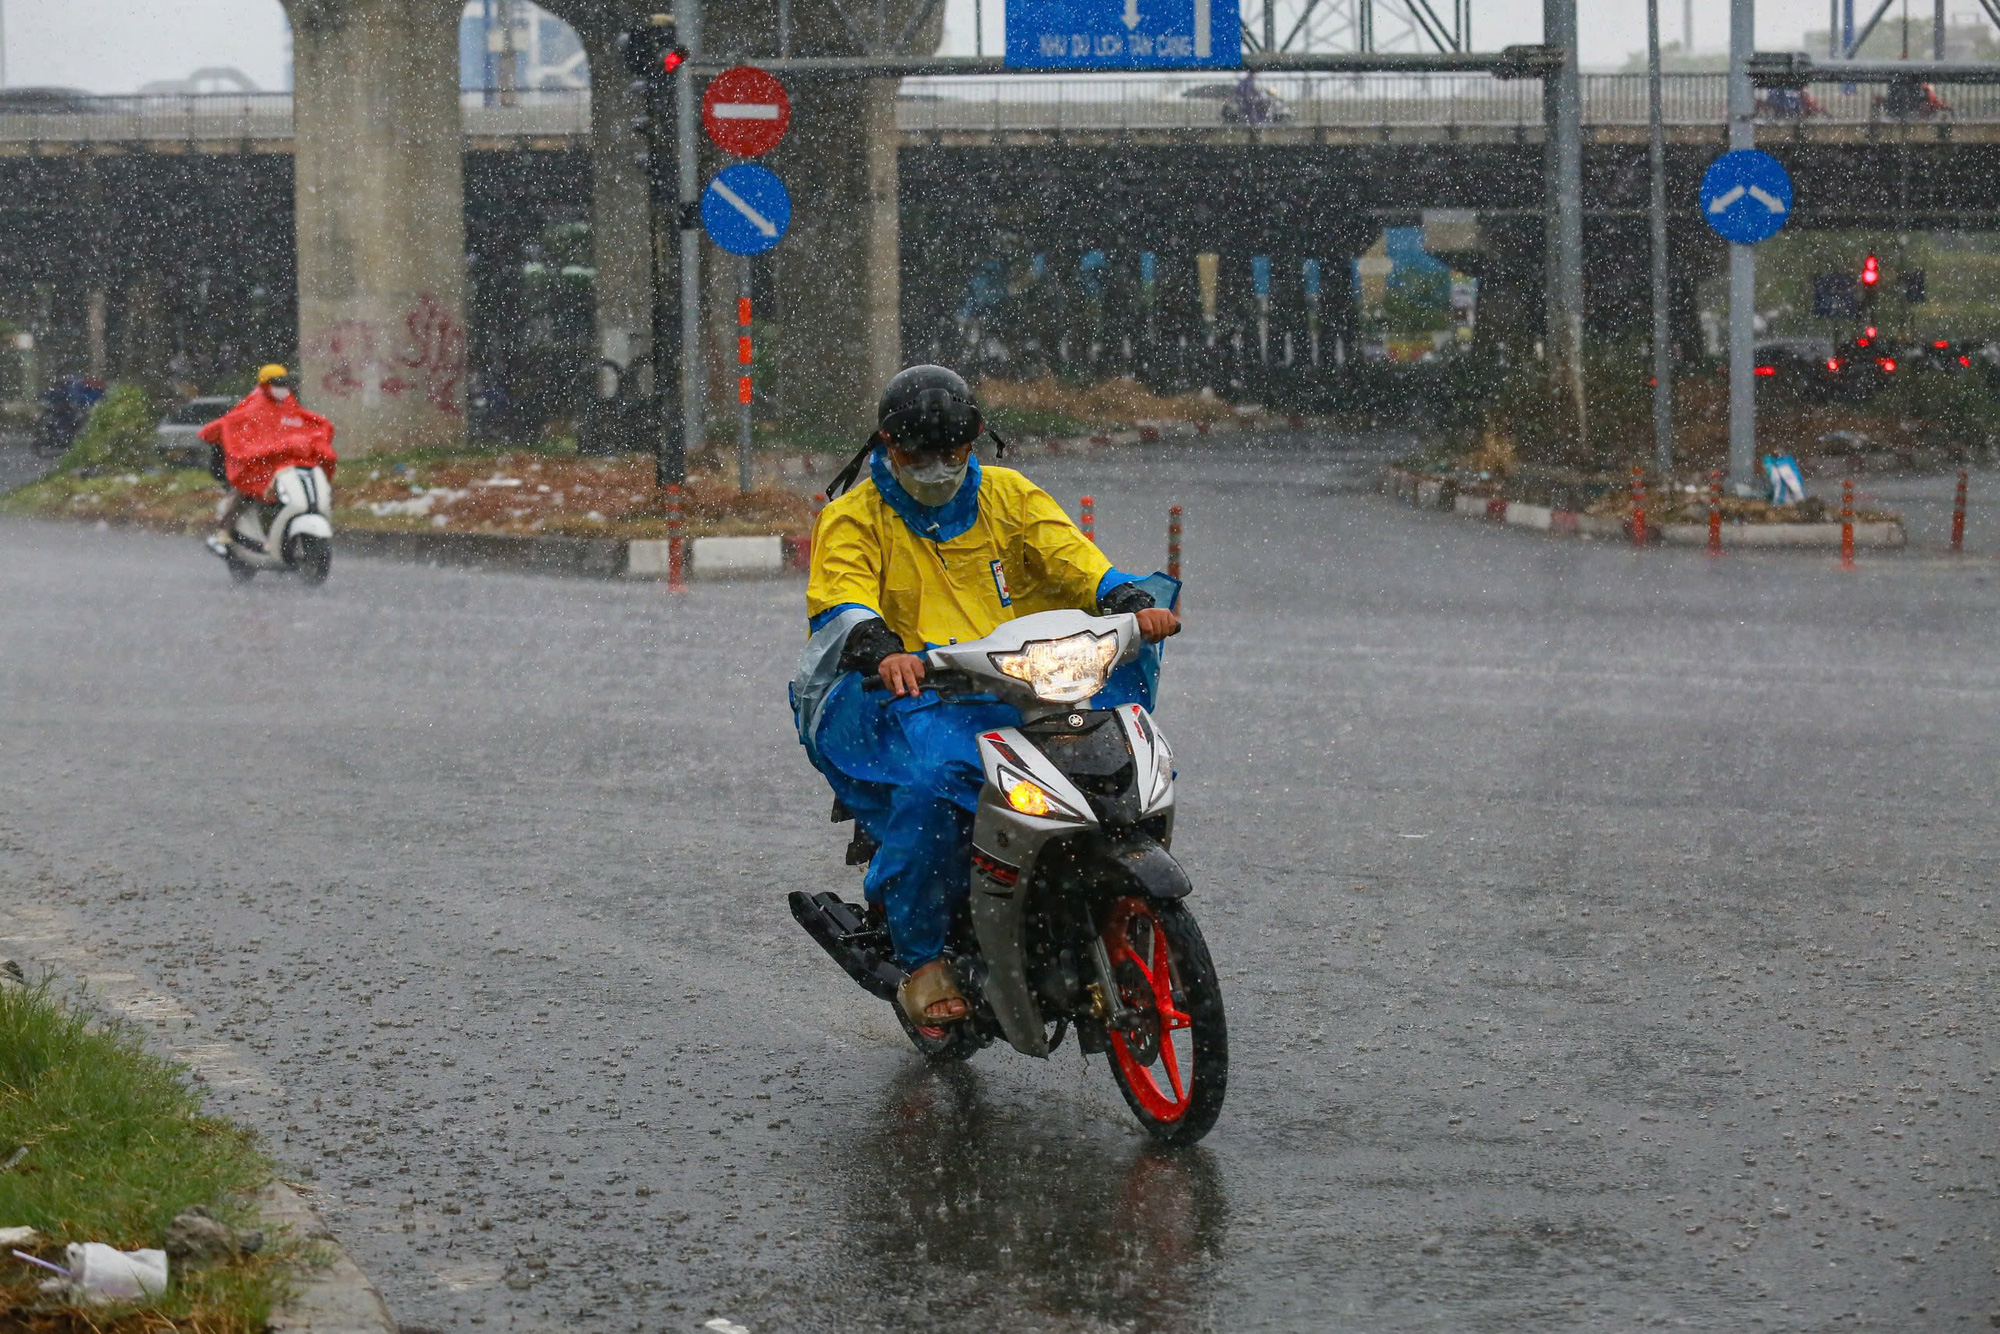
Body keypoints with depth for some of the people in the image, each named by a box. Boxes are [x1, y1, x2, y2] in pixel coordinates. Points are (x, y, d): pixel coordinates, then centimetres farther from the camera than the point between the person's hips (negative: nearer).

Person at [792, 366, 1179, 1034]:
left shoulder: (1008, 495, 15)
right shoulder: (853, 518, 4)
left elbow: (1071, 556, 3)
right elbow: (839, 602, -14)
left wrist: (1133, 602, -19)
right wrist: (882, 650, -38)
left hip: (1013, 694, 3)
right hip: (908, 697, -3)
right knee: (934, 780, -37)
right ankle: (922, 961, -22)